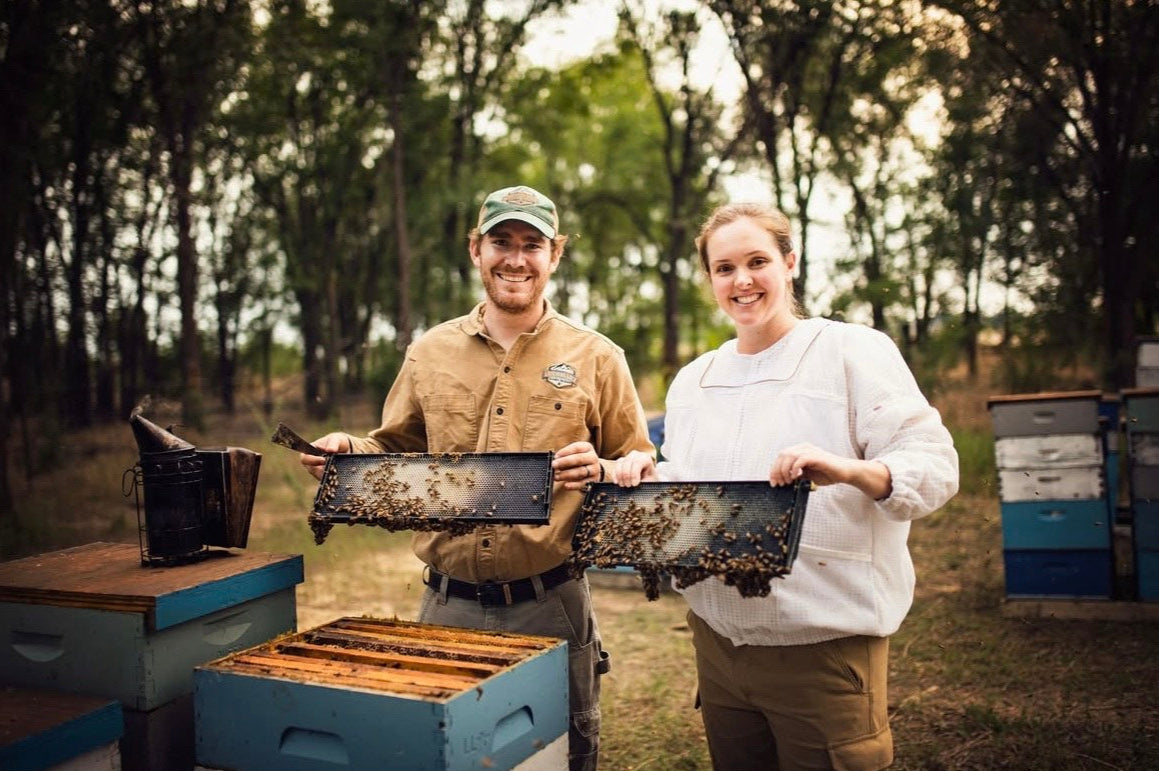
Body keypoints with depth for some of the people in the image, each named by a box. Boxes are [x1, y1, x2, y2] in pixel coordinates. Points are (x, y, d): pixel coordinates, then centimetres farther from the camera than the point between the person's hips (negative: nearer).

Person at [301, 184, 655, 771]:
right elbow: (395, 454, 16)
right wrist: (348, 452, -4)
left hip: (549, 607, -1)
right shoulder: (429, 352, 6)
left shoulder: (596, 358, 0)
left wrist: (600, 474, -18)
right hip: (447, 605, 2)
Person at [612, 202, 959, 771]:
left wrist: (849, 471, -30)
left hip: (825, 645, -5)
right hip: (718, 643, 5)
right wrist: (651, 478, -3)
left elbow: (935, 466, -12)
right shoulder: (691, 381, 11)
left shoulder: (854, 350, -6)